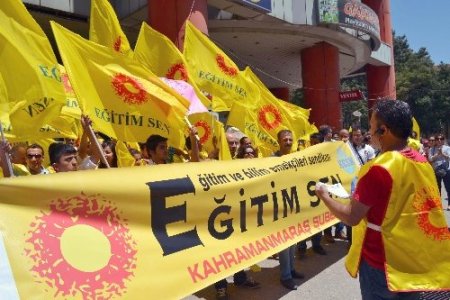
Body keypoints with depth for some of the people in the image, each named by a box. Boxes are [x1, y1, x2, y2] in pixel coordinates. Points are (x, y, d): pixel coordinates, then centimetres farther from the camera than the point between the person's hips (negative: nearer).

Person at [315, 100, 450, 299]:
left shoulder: (379, 169, -25)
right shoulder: (422, 163, 0)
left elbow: (351, 217, -20)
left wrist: (324, 196, -5)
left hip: (383, 264, -6)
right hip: (416, 260, 7)